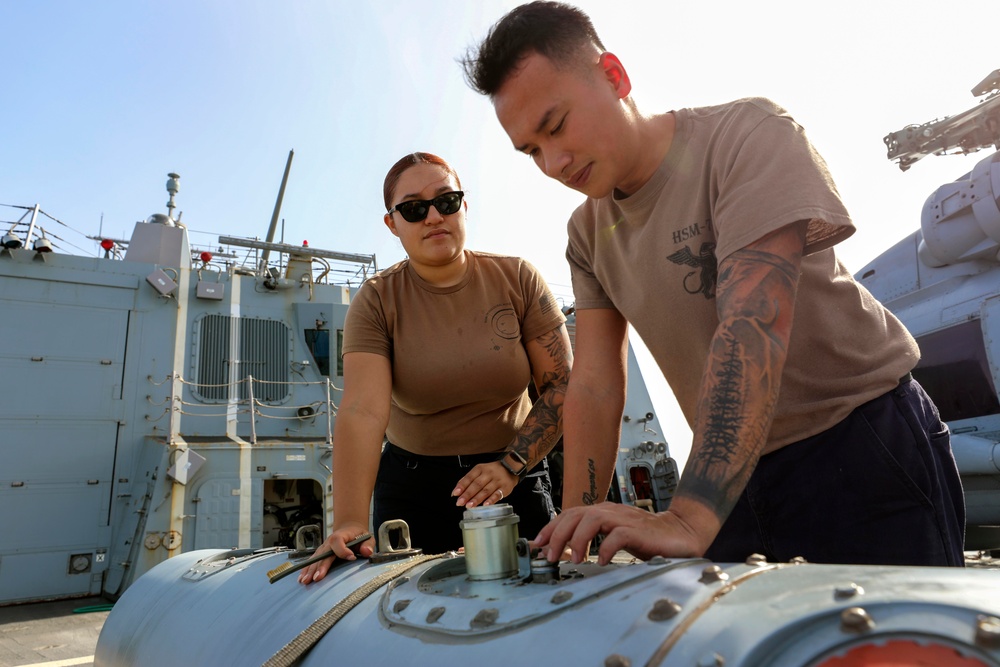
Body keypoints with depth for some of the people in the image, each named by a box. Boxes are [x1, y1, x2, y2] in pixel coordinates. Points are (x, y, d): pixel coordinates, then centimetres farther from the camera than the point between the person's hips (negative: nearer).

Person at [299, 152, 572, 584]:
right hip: (412, 487, 0)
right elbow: (362, 411, -23)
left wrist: (511, 466, -20)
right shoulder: (376, 301, -9)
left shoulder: (517, 278, -6)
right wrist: (349, 523, -35)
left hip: (514, 482, 1)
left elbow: (562, 387, -8)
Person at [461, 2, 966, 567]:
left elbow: (753, 325, -31)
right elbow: (594, 386, -3)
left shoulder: (749, 135, -18)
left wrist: (689, 519, -39)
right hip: (734, 468, 5)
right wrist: (576, 532, -11)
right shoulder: (589, 231, 2)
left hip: (862, 441, -4)